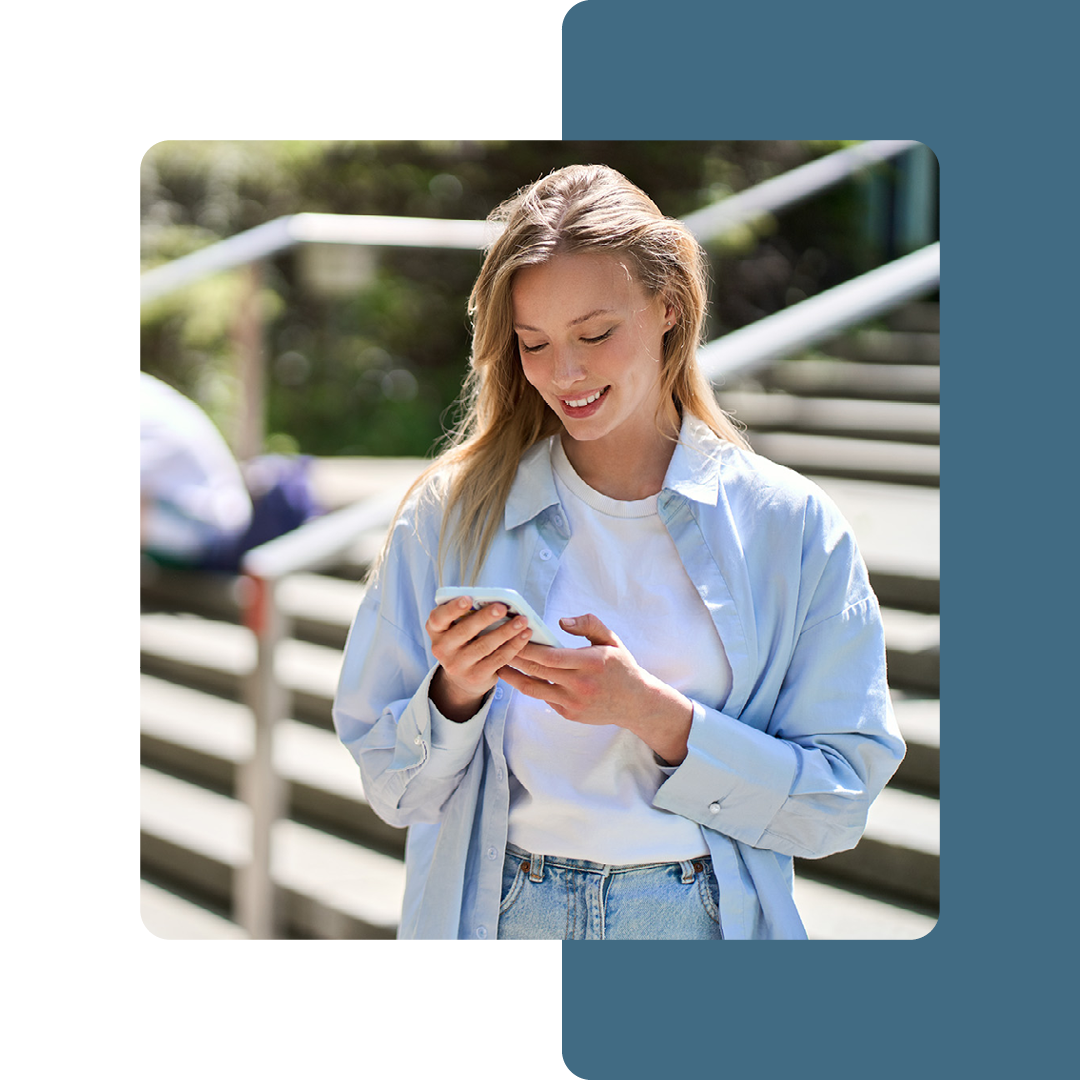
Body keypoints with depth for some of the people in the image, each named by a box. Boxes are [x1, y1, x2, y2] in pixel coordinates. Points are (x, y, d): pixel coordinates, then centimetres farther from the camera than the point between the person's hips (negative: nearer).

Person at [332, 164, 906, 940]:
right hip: (498, 912, 3)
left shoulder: (792, 526, -2)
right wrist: (453, 694, -15)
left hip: (704, 917, -2)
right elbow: (394, 789, 4)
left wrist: (652, 713, -15)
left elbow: (840, 804, -4)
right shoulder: (451, 515, 1)